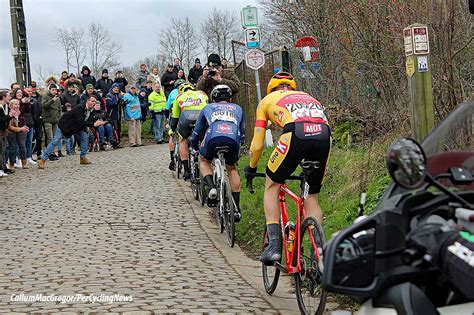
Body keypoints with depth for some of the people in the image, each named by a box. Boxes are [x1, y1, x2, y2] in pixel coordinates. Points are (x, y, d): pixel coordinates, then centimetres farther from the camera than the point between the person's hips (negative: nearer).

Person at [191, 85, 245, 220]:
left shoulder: (208, 108, 33)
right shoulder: (237, 108, 35)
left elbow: (197, 132, 39)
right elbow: (242, 134, 38)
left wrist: (195, 147, 56)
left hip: (213, 138, -1)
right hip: (233, 141, 1)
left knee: (204, 160, 30)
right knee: (231, 168, 27)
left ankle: (211, 186, 1)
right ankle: (237, 208, 21)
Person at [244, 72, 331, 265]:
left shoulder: (267, 100, 30)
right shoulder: (308, 97, 41)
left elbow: (257, 144, 28)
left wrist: (251, 168, 46)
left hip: (296, 134, -3)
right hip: (324, 135, 4)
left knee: (272, 185, 18)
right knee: (311, 197, 19)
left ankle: (274, 245, 7)